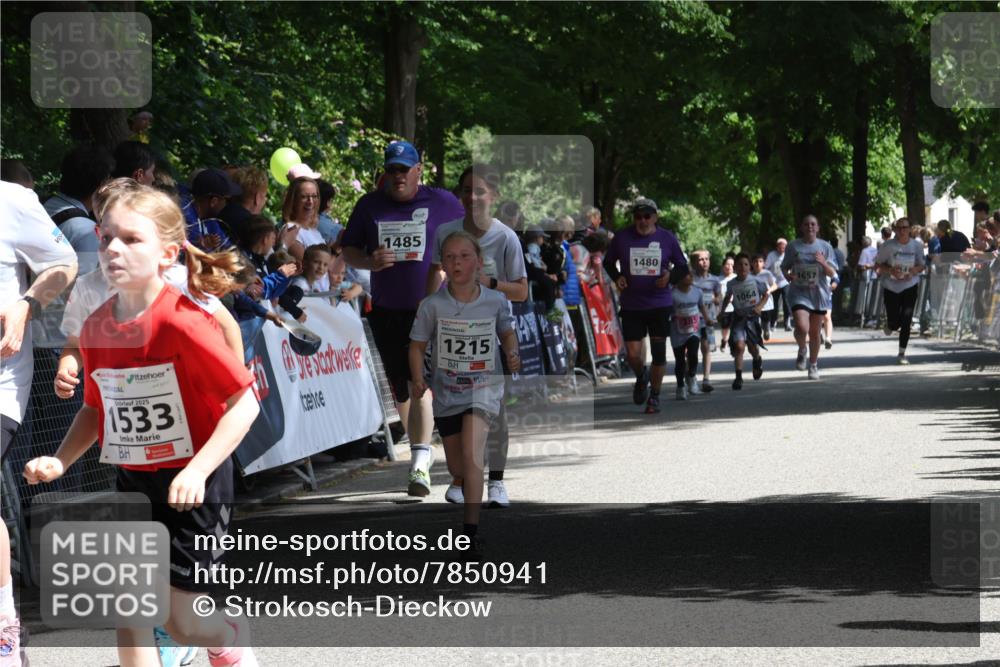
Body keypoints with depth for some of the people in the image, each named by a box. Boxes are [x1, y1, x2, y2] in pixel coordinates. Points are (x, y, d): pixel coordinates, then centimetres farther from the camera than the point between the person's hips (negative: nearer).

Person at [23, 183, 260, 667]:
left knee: (180, 619, -2)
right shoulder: (96, 328, -1)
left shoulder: (182, 323, -21)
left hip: (192, 486, -6)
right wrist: (59, 461, -1)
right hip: (132, 483, 6)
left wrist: (197, 471, -27)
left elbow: (244, 403, -20)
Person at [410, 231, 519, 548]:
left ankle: (470, 531, -21)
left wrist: (512, 355, -3)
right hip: (446, 391, 2)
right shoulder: (433, 305, -10)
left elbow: (507, 332, 12)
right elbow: (418, 345, -2)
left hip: (484, 387, -2)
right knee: (456, 468, 13)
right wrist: (418, 380, -14)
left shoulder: (496, 301, -8)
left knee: (471, 455, -22)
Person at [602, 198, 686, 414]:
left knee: (659, 352, 0)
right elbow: (608, 262, 11)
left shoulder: (667, 239, -1)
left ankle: (654, 396, 15)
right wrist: (617, 277, -8)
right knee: (632, 355, -3)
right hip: (631, 306, 0)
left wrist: (670, 276, -11)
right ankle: (642, 377, 31)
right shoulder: (621, 238, -2)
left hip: (660, 305, 0)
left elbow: (682, 265, 9)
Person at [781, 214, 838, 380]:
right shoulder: (793, 246, 0)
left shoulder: (825, 247, 2)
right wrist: (788, 275, -13)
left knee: (814, 332, 8)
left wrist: (823, 263, -19)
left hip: (819, 294, 2)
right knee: (802, 327, -21)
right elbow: (784, 267, 10)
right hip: (799, 293, -2)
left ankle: (813, 365, 25)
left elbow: (832, 273, 2)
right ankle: (802, 350, 11)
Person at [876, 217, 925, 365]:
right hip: (891, 287, -1)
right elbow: (879, 267, -1)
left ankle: (902, 354, 3)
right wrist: (890, 270, -21)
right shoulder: (888, 246, -8)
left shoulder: (917, 245, -2)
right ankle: (890, 326, 38)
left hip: (910, 286, 1)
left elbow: (921, 265, 8)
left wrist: (914, 270, -15)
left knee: (906, 320, -6)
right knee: (894, 322, -2)